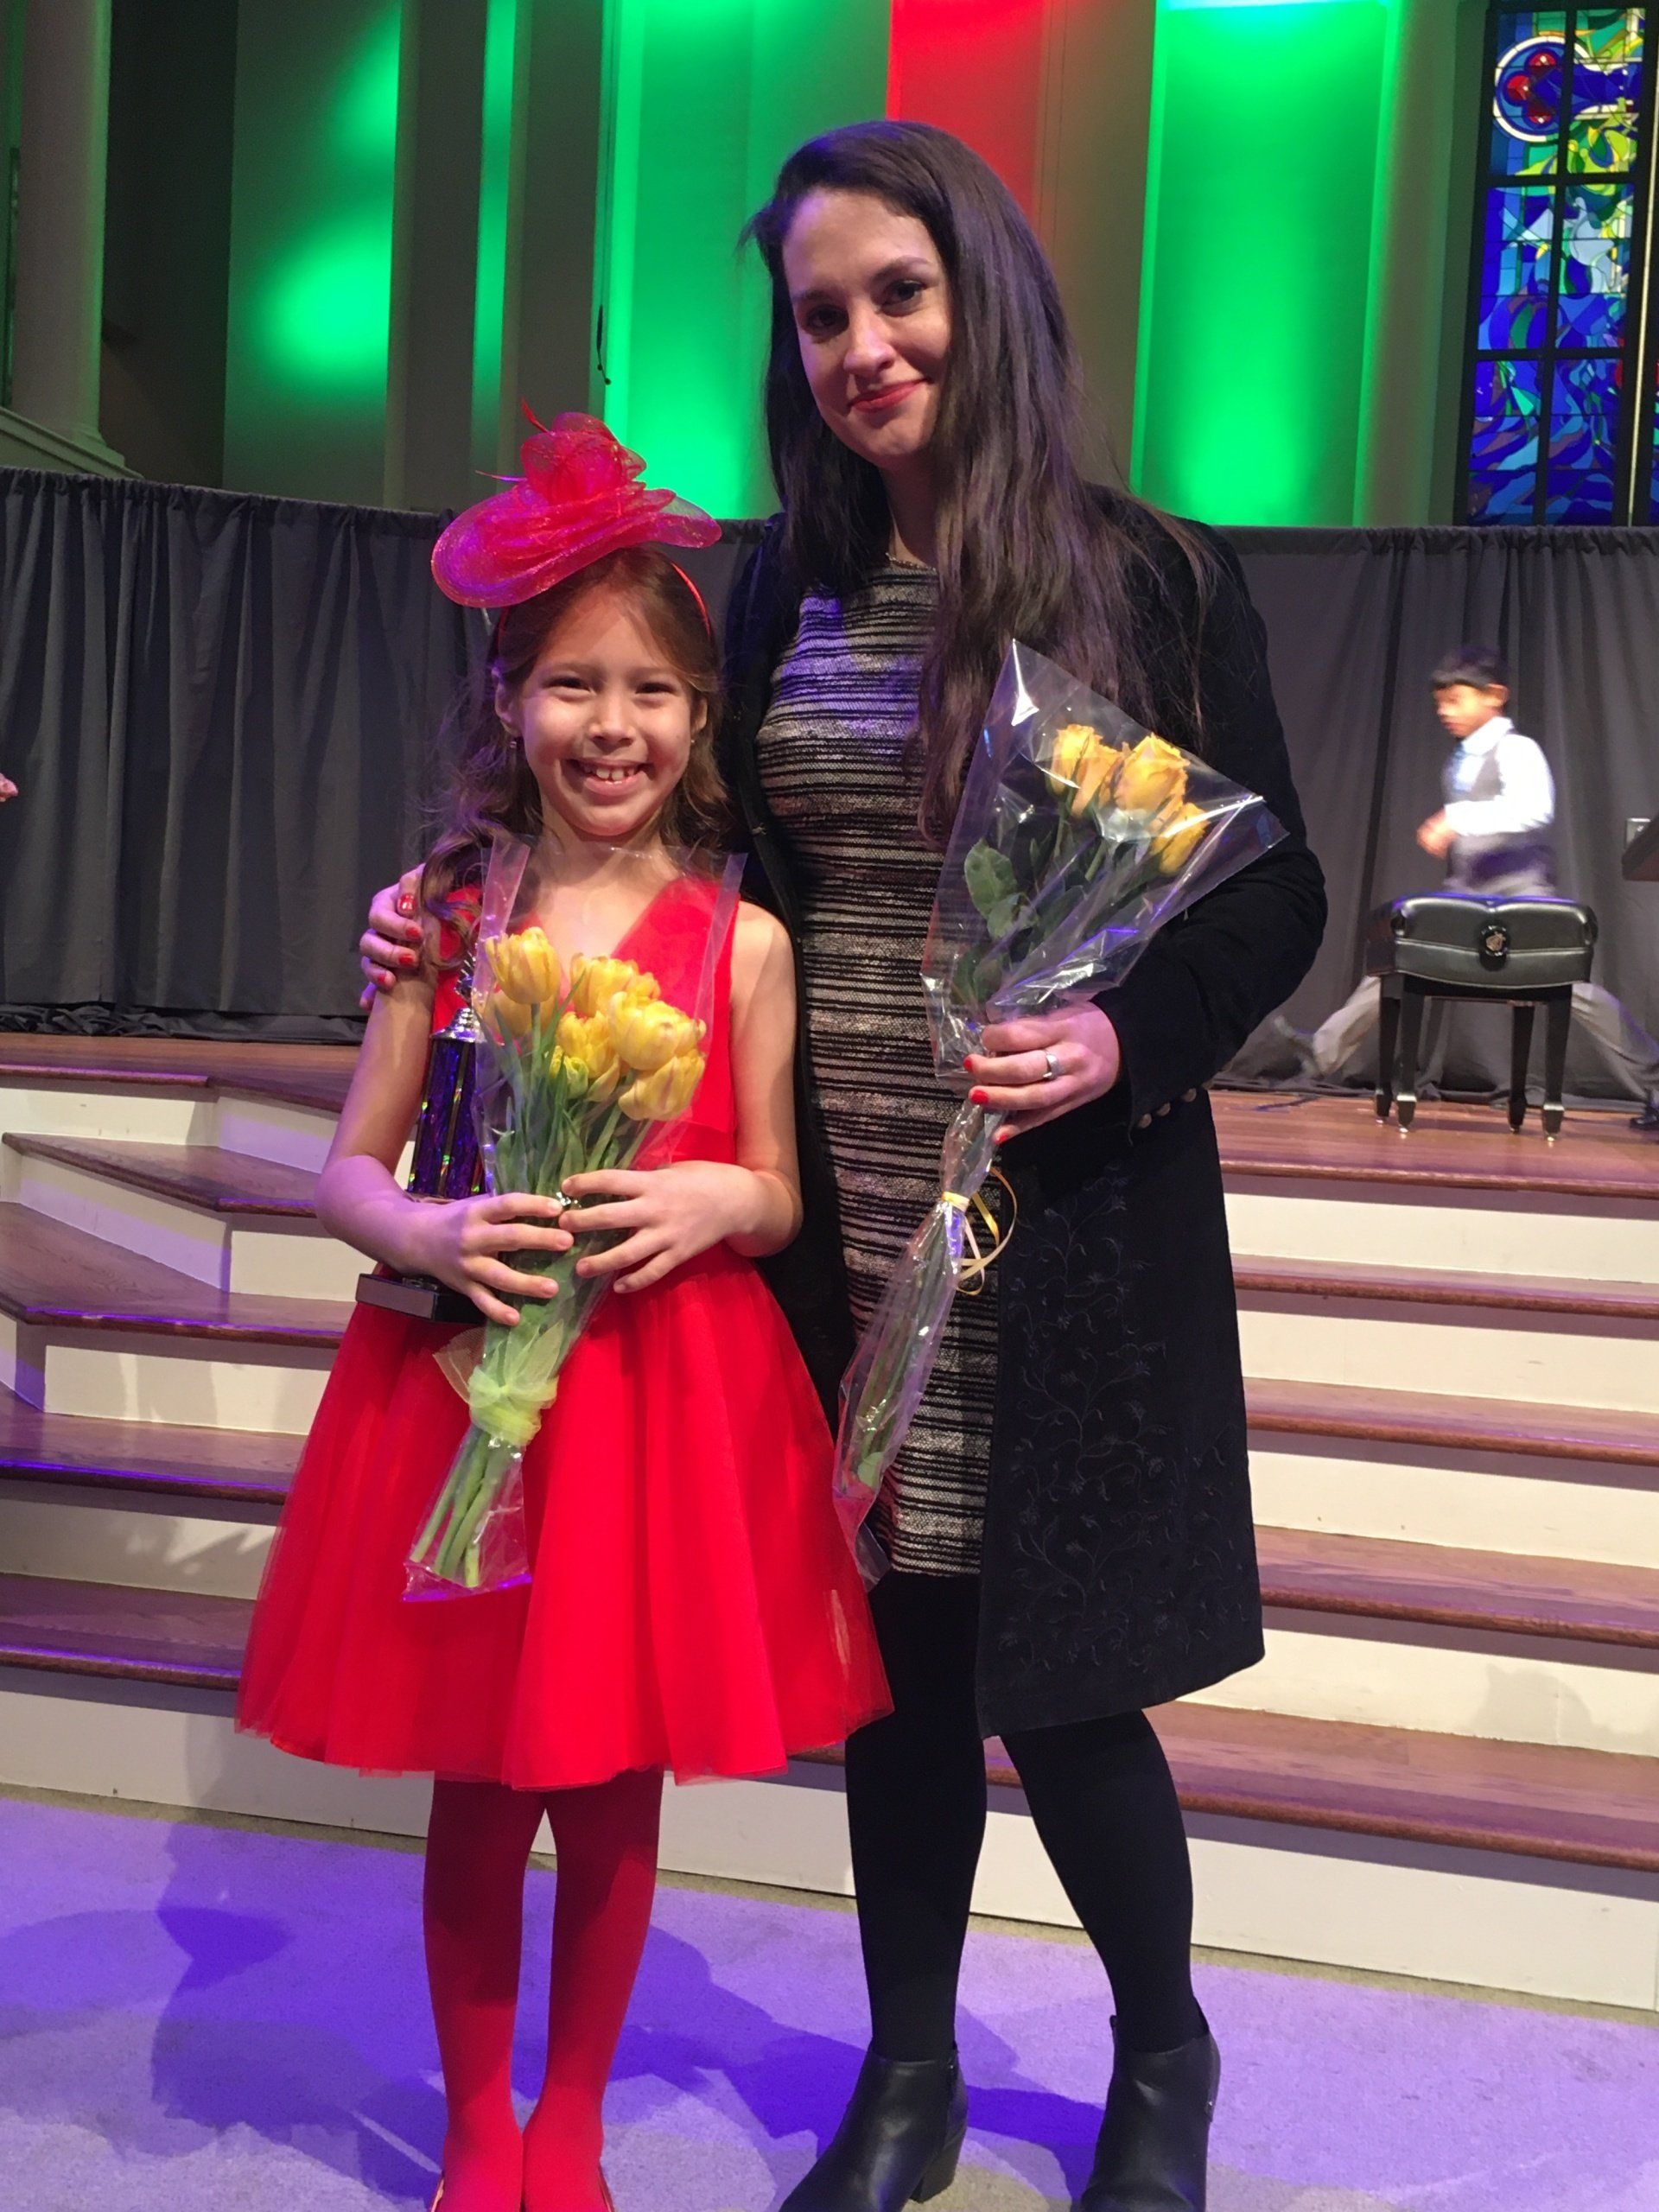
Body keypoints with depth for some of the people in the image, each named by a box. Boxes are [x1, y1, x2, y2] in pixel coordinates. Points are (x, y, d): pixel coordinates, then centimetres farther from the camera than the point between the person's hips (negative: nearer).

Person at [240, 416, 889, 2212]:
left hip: (670, 1399, 0)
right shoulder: (445, 918, 0)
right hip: (461, 1384, 1)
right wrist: (432, 1234, -18)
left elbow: (776, 1194, 5)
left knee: (615, 1793, 13)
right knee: (475, 1793, 14)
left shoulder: (739, 940, -2)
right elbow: (345, 1171, 3)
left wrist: (712, 1201, -17)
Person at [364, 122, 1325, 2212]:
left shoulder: (1150, 578, -4)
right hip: (843, 1217, 4)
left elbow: (1274, 891, -3)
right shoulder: (787, 590, 7)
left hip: (1068, 1225, -3)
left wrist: (1127, 1035, -21)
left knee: (1055, 1681, 5)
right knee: (892, 1661, 14)